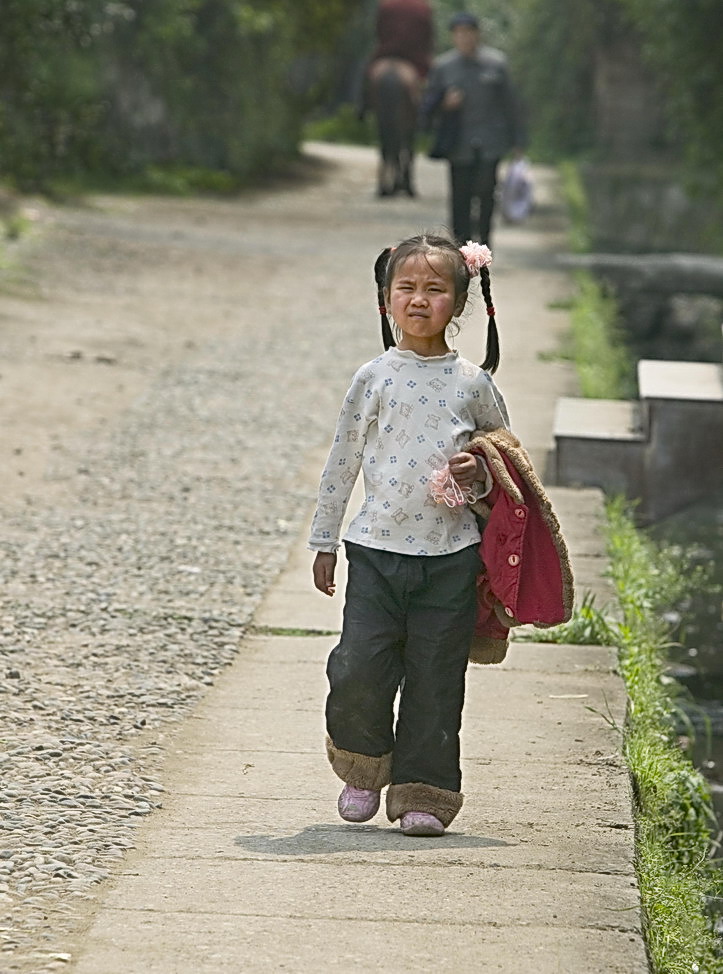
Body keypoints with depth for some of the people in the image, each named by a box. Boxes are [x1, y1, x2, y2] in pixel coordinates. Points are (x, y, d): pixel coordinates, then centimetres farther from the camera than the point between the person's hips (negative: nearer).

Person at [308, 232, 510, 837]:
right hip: (377, 548, 0)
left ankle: (423, 792, 14)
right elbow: (343, 463, 8)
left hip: (450, 555, 0)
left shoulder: (472, 383, 2)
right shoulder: (374, 379, 2)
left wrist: (479, 476, -7)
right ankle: (364, 768, 19)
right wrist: (324, 542, 10)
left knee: (435, 681, 2)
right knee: (358, 669, -7)